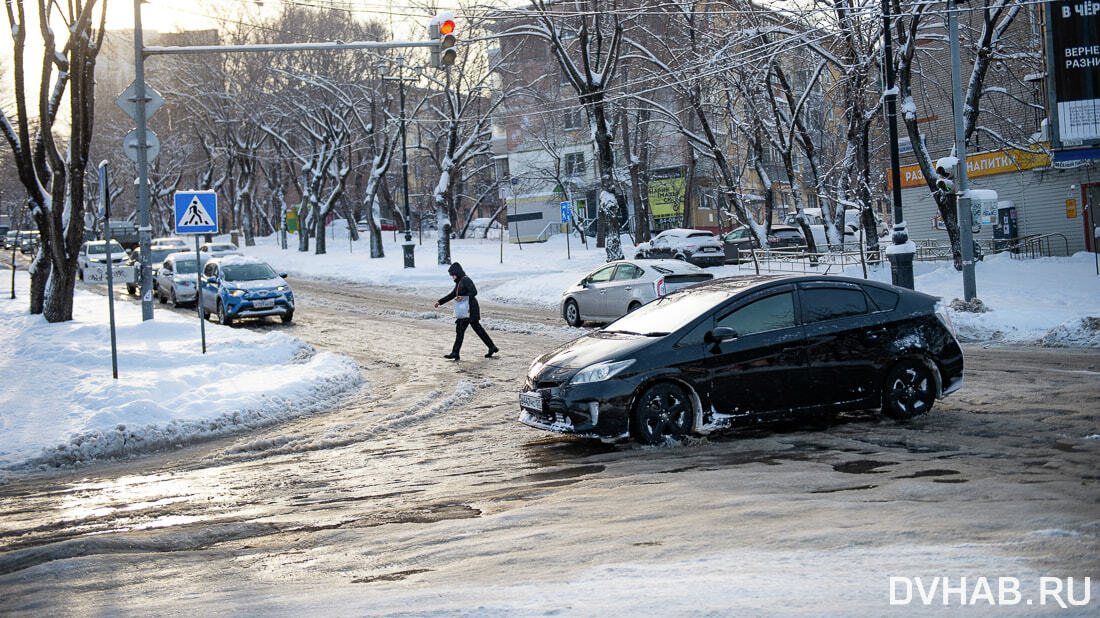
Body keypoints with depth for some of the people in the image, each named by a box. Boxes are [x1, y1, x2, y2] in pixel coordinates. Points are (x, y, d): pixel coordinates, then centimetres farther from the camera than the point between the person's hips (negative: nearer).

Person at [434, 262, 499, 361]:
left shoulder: (465, 280, -13)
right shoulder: (459, 282, 17)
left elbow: (474, 292, -22)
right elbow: (452, 295, 26)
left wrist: (463, 297, -32)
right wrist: (440, 302, 26)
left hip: (469, 309, -10)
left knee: (460, 329, -9)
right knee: (478, 329, 13)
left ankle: (455, 353, -8)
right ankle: (492, 347, 17)